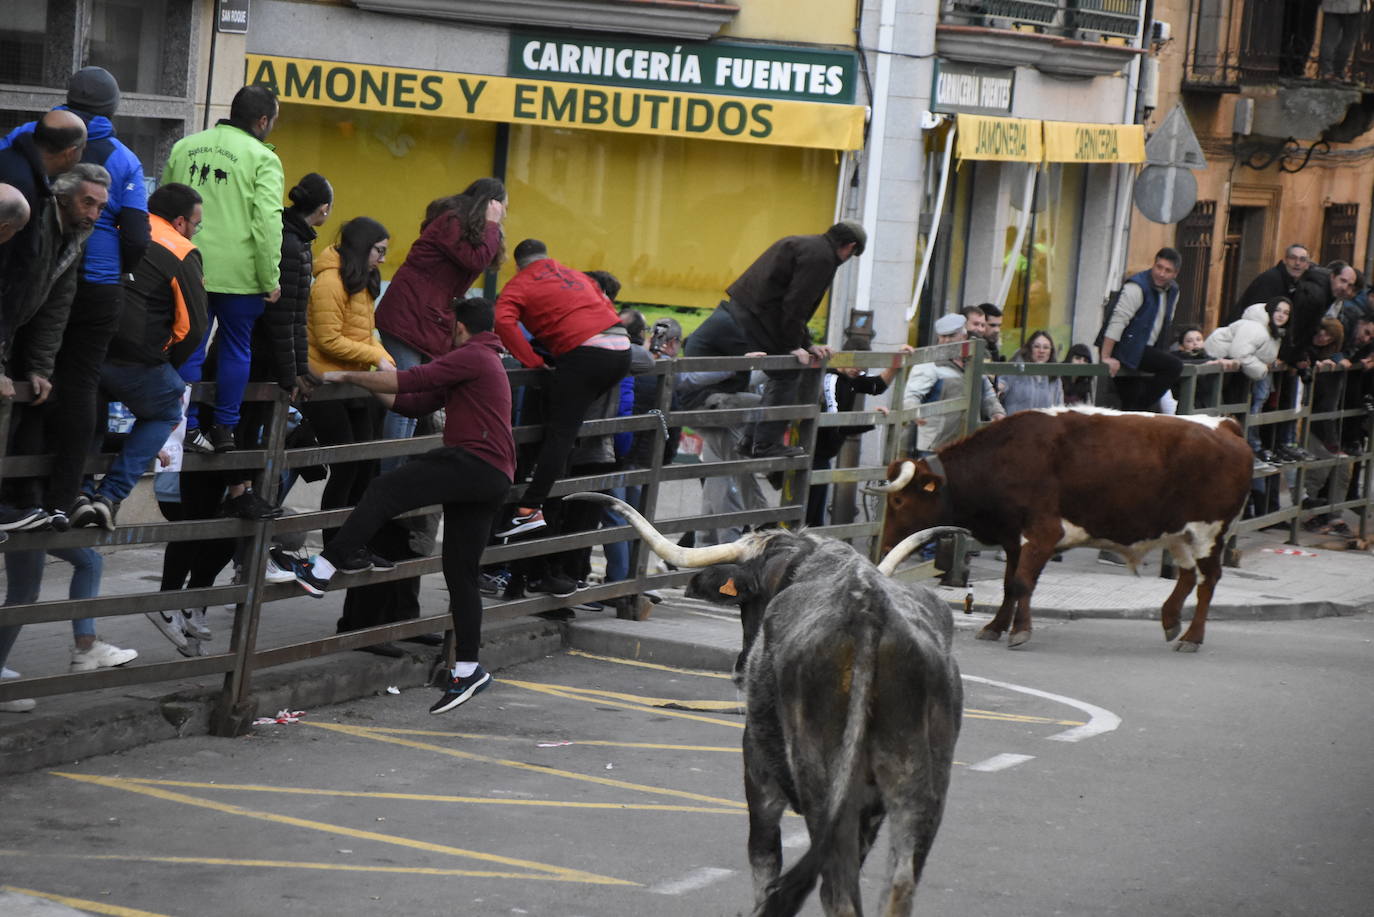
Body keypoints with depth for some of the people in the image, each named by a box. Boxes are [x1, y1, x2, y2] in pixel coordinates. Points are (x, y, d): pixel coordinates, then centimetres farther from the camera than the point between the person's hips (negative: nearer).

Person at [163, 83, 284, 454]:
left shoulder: (184, 148, 10)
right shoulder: (262, 158, -7)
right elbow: (268, 221, -14)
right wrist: (270, 278, -9)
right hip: (239, 272, -4)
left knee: (190, 348, 9)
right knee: (236, 349, 10)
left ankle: (187, 426, 6)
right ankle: (224, 428, 11)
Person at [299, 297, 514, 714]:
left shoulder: (472, 357, -2)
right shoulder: (486, 362, 31)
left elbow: (407, 381, -11)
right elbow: (416, 402, 26)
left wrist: (346, 377, -3)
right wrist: (370, 387, 22)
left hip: (475, 461, -10)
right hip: (494, 478, 10)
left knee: (385, 490, -19)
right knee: (461, 572, 10)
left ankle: (323, 569, -29)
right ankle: (468, 668, 10)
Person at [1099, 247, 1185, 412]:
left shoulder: (1173, 291, 12)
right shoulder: (1137, 287, -15)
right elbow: (1118, 320, -21)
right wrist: (1106, 357, -25)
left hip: (1144, 351, 8)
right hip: (1127, 349, -8)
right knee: (1174, 366, -20)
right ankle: (1142, 407, -13)